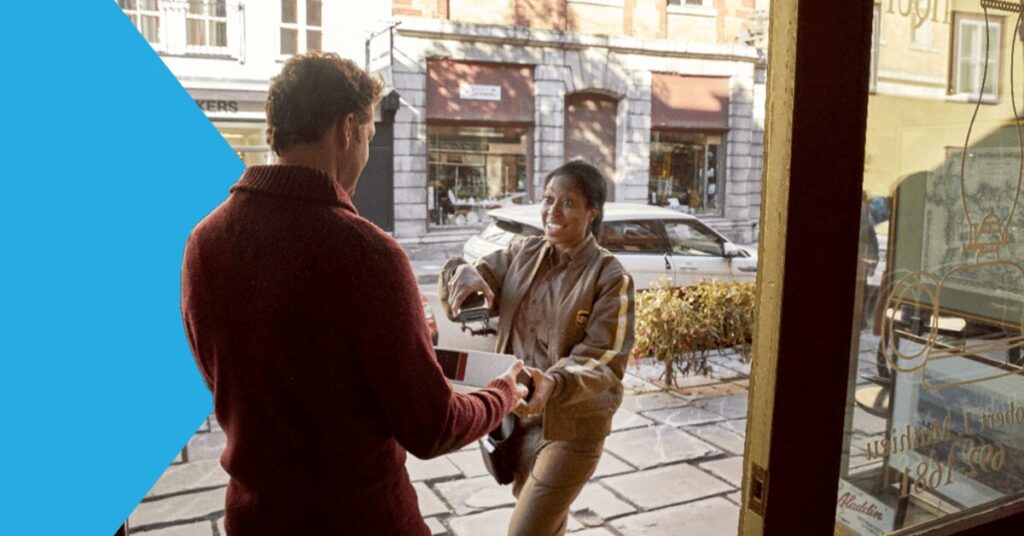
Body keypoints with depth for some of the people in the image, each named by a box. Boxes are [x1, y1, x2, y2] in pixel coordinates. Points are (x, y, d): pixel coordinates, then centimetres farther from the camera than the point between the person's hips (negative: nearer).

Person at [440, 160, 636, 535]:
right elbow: (468, 289, -3)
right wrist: (463, 273, -28)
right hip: (518, 414, 5)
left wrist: (554, 383, -38)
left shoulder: (611, 277, -12)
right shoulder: (521, 254, 1)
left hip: (571, 427, -5)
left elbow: (604, 361, -19)